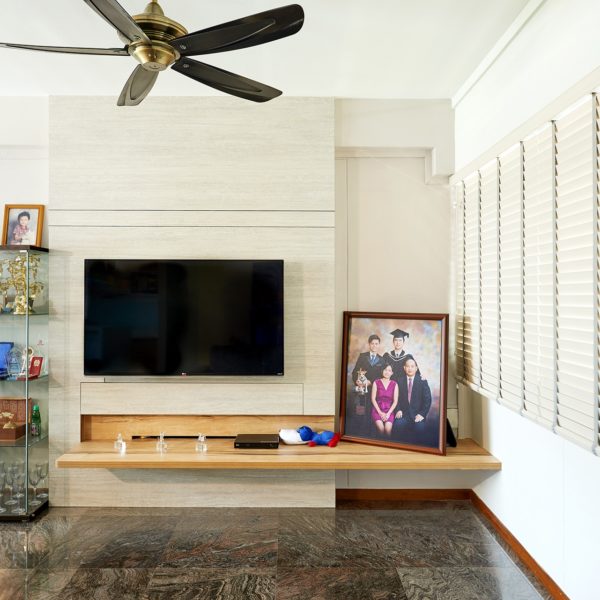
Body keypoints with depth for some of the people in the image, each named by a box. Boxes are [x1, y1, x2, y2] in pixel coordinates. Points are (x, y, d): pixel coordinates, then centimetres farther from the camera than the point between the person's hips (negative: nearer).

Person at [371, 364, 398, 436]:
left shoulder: (394, 384, 6)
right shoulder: (376, 382, 3)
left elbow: (395, 401, 2)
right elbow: (373, 399, 0)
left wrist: (388, 413, -10)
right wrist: (380, 412, -9)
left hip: (389, 410, 1)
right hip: (377, 409, -1)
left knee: (388, 429, -28)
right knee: (381, 428, -28)